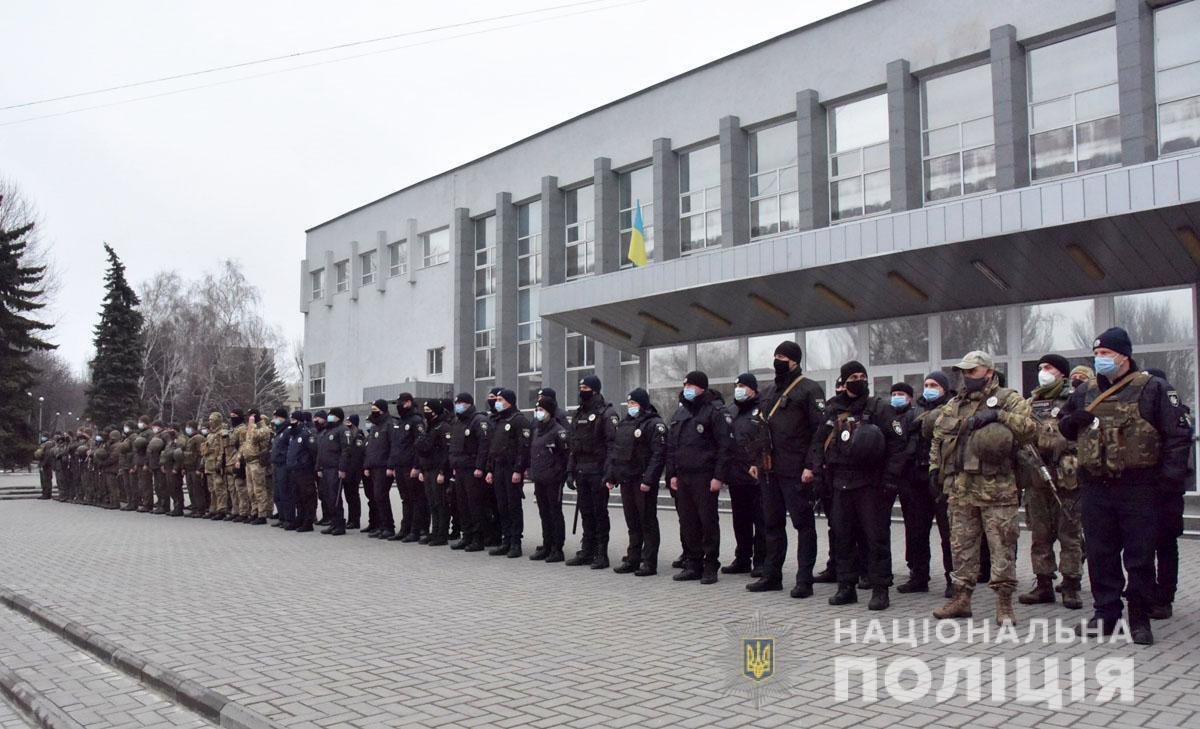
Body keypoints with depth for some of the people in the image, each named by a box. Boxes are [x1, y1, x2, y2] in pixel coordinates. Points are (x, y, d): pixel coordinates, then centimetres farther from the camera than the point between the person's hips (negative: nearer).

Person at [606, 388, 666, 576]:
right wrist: (609, 476, 10)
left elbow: (658, 454, -17)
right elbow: (613, 450, 18)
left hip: (643, 483, -7)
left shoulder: (654, 424, -9)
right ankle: (632, 559, 22)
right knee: (632, 523, 14)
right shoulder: (623, 424, 16)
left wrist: (648, 479, -24)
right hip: (625, 480, 7)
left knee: (647, 522, 0)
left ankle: (649, 563, 5)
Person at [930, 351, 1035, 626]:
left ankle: (1004, 602, 7)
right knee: (961, 545, 11)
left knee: (1002, 546, -2)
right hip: (959, 488, 5)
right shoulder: (953, 405, 17)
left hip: (997, 487, -5)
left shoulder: (1009, 400, 1)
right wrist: (935, 469, 12)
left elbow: (1030, 428, -14)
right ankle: (961, 597, 20)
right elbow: (938, 439, 22)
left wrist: (999, 415, -21)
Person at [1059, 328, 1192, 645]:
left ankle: (1140, 618, 14)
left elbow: (1178, 435, -3)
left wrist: (1171, 475, -12)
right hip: (1096, 488, 4)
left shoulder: (1152, 389, -1)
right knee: (1100, 556, 9)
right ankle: (1106, 613, 20)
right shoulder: (1085, 392, 12)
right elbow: (1063, 426, 24)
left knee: (1140, 557, 3)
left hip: (1138, 488, -4)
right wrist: (1075, 420, 0)